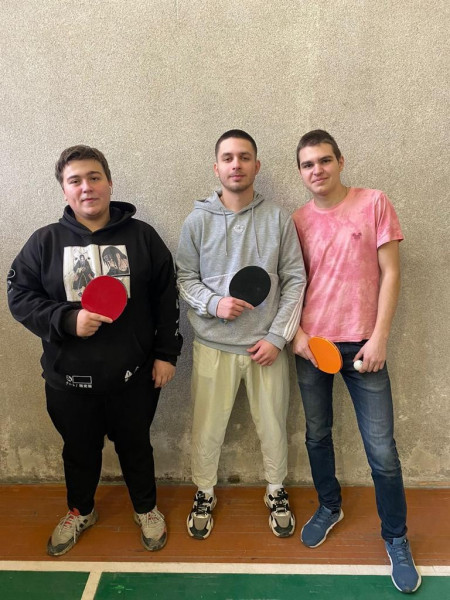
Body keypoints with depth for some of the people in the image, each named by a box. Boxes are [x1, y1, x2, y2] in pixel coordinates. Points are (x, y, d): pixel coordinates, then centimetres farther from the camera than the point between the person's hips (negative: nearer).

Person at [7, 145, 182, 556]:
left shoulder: (142, 236, -5)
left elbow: (166, 298, -1)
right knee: (79, 449, 22)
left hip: (133, 376, -1)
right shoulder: (45, 241, -4)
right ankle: (80, 511, 50)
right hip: (68, 379, 1)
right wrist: (67, 320, -18)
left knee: (135, 446, 19)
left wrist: (166, 353, -3)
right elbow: (19, 296, -3)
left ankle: (146, 509, 46)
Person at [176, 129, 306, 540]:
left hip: (267, 345, 0)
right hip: (213, 345, 0)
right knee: (208, 427, 12)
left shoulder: (278, 219, -3)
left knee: (272, 425, 15)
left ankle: (276, 492, 41)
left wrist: (278, 337, -7)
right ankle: (205, 494, 38)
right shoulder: (198, 221, -2)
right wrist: (213, 303, -16)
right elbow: (184, 278, 3)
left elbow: (295, 280, -2)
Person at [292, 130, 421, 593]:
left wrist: (379, 338, -10)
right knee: (317, 434, 16)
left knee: (381, 448, 2)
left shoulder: (374, 204, -3)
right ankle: (329, 507, 40)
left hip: (362, 344, -2)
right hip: (311, 344, 3)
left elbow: (390, 273, -4)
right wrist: (296, 333, -6)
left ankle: (396, 539, 25)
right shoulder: (297, 221, 5)